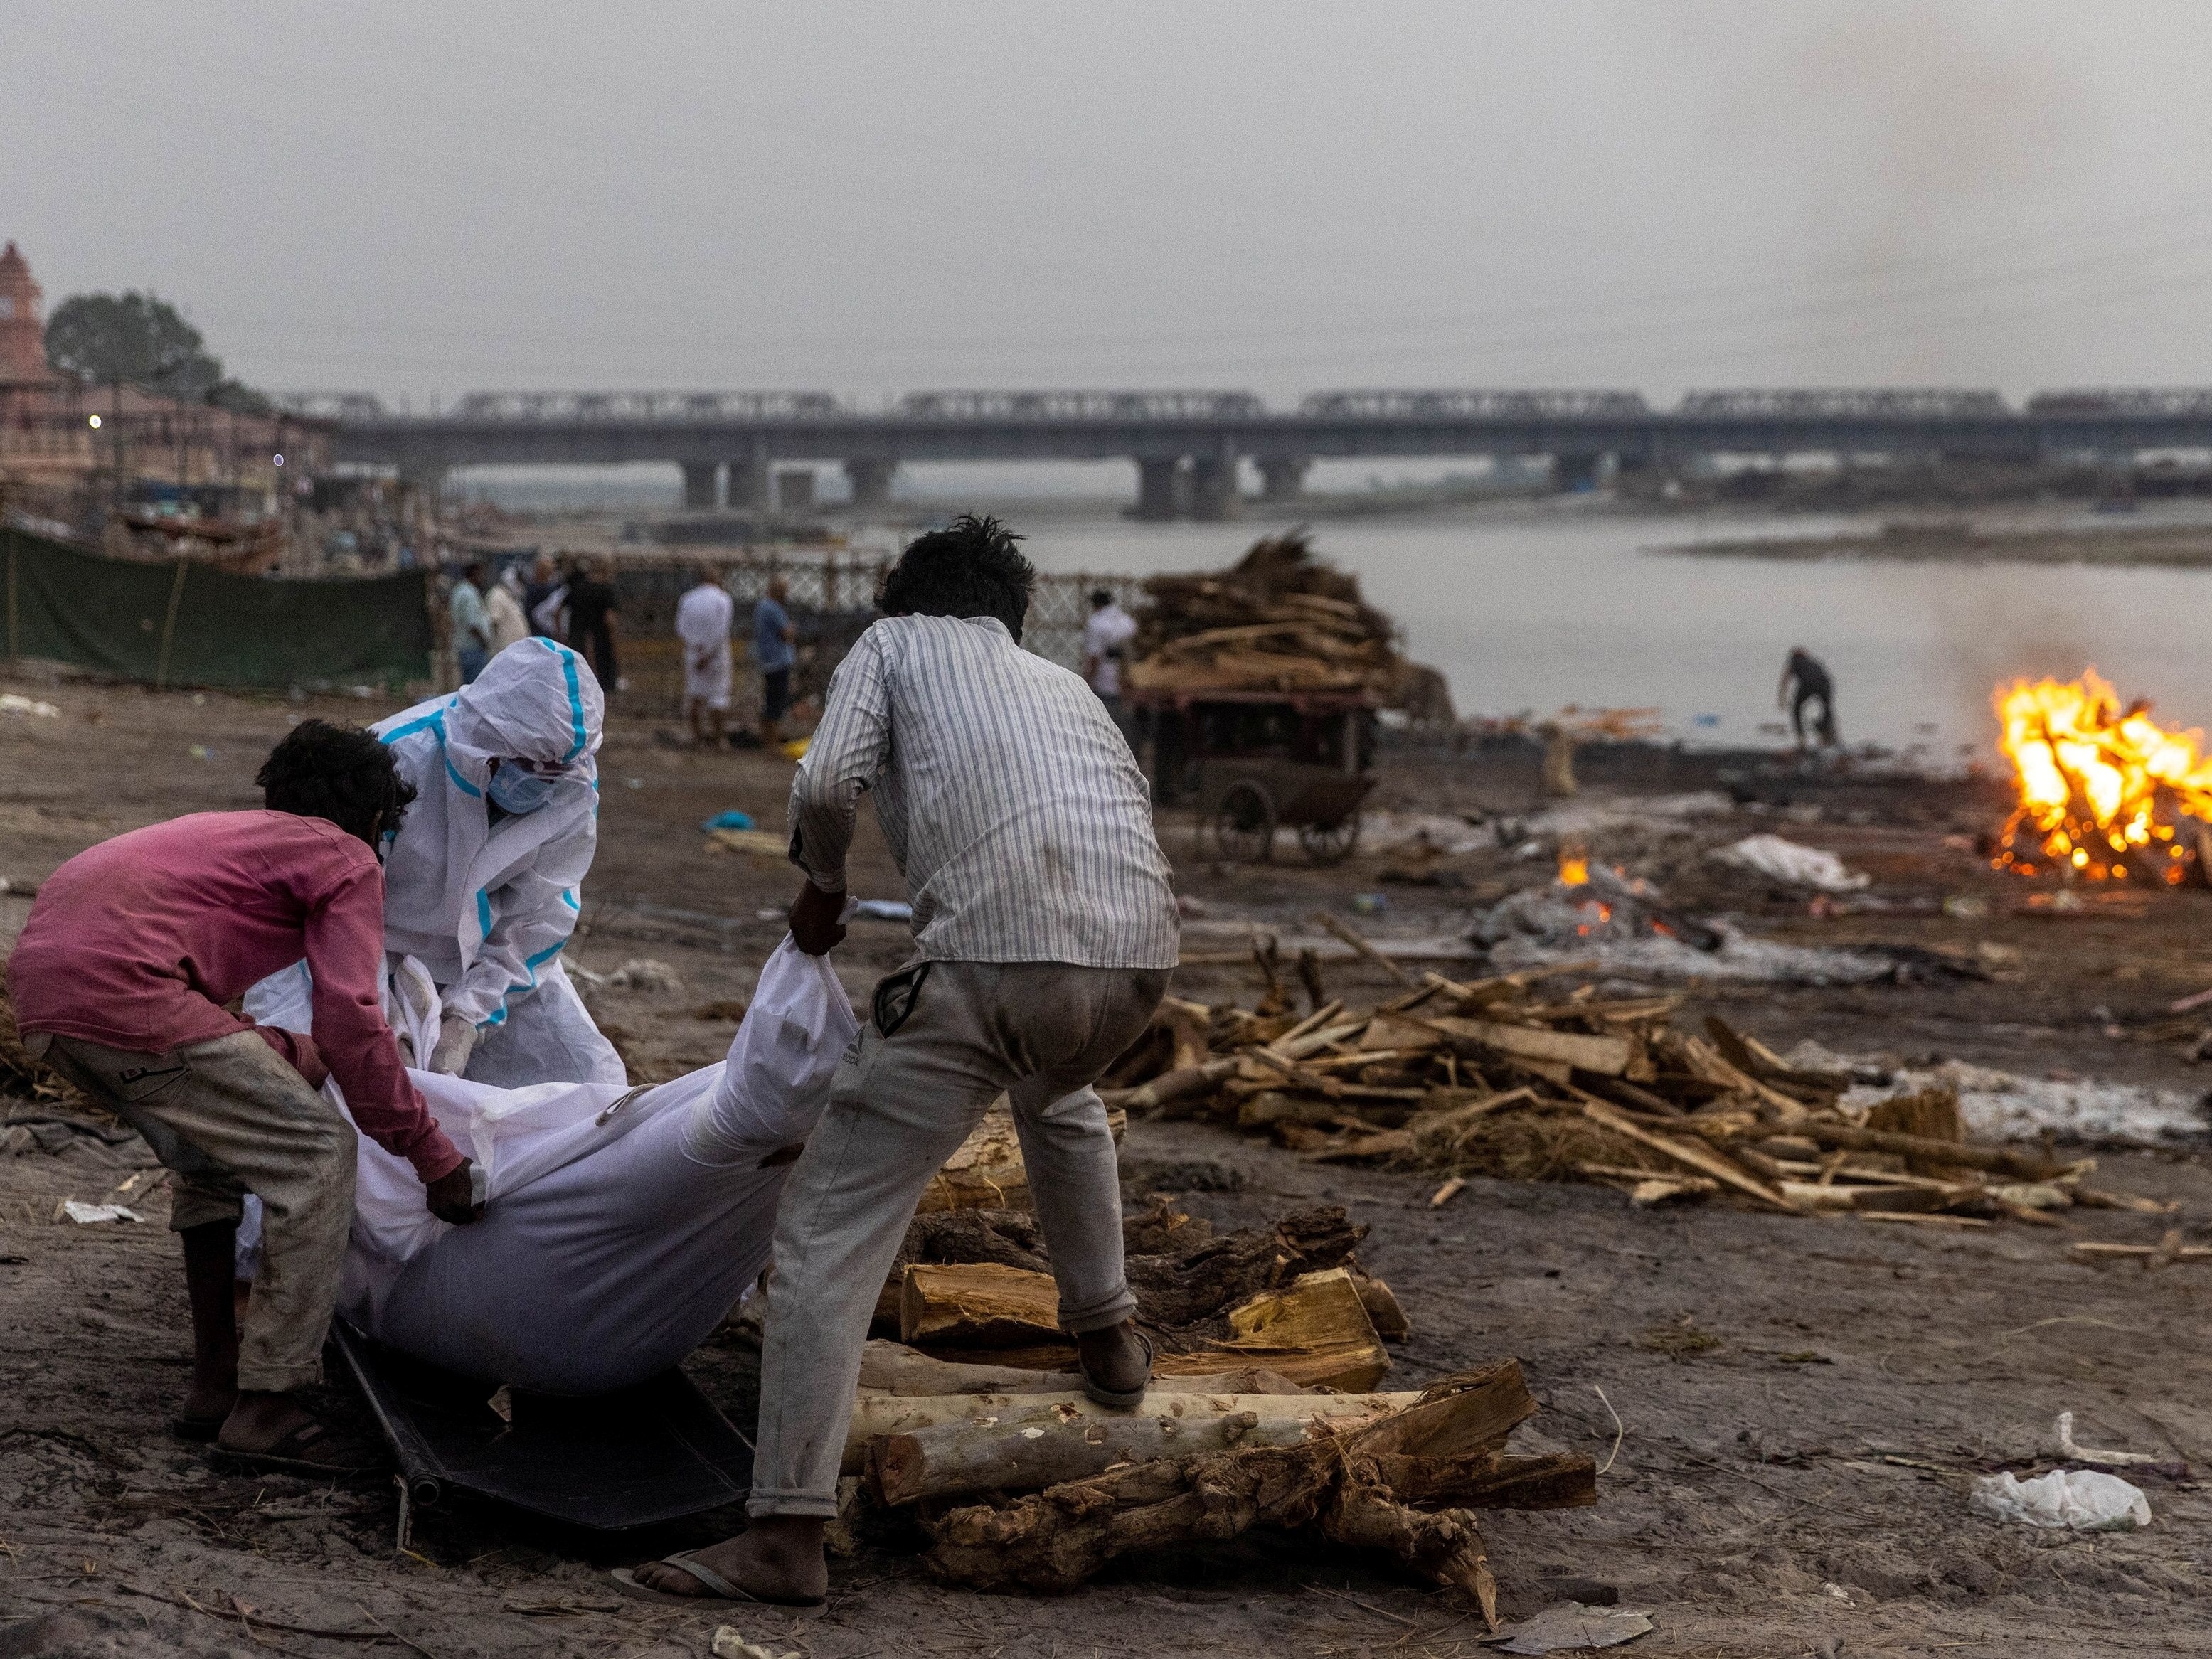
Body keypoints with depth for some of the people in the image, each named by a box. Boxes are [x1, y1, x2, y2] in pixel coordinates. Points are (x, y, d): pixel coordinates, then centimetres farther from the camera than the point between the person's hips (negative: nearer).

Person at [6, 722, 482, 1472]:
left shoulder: (229, 832, 33)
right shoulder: (346, 861, 9)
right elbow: (350, 1022, -4)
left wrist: (295, 1054, 51)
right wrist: (432, 1157, 1)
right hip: (121, 987, -9)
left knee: (214, 1155, 27)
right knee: (319, 1156, -2)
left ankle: (214, 1386, 28)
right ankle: (265, 1411, -4)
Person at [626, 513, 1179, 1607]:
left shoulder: (895, 640, 20)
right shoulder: (1062, 682, 34)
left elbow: (827, 781, 1)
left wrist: (821, 885, 20)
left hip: (992, 954, -6)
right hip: (1138, 953, 6)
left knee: (830, 1225, 0)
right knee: (1058, 1096, 42)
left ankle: (786, 1534, -6)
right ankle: (1106, 1334, 48)